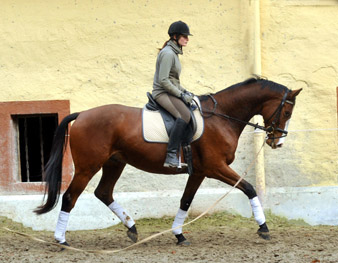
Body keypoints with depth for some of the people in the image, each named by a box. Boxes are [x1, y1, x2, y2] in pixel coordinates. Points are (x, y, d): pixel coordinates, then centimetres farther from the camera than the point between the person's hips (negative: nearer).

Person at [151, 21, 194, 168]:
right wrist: (181, 95, -16)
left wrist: (184, 91, 12)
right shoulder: (168, 53, -14)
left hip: (170, 92, 11)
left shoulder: (174, 53, 18)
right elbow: (163, 80, -21)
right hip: (162, 93, -11)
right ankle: (171, 155, -38)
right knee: (185, 115, -33)